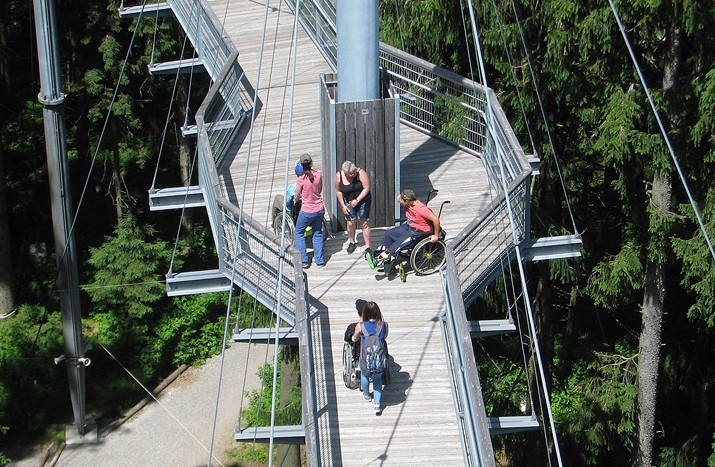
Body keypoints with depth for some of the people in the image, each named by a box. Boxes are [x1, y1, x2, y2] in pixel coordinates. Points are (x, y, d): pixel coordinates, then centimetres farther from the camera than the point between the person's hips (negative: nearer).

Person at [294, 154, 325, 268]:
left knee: (299, 233, 16)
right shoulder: (319, 174, -8)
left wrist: (295, 199, 15)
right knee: (317, 233, 21)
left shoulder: (301, 178, -20)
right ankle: (320, 260, 22)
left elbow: (296, 197, -7)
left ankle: (304, 260, 12)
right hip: (319, 209, 4)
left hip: (307, 211, -4)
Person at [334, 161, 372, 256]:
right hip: (349, 202, 2)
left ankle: (367, 247, 6)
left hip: (363, 200, -2)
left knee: (365, 223, -2)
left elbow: (366, 188, -21)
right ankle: (352, 242, 33)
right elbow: (338, 191, -2)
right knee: (350, 223, 5)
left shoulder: (361, 173, -24)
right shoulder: (338, 176, -16)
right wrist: (343, 206, -1)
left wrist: (357, 200, -28)